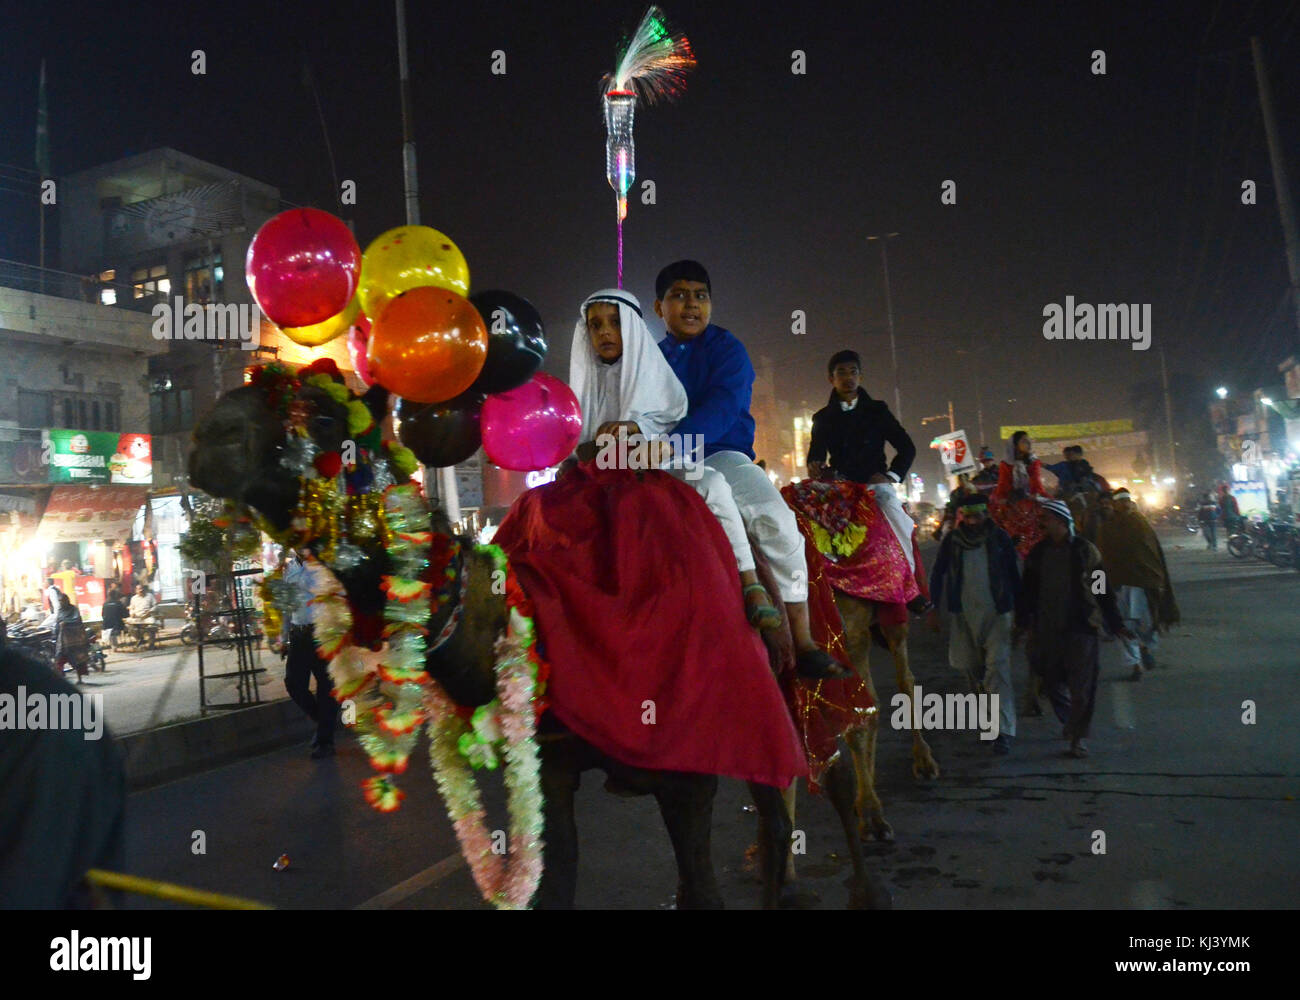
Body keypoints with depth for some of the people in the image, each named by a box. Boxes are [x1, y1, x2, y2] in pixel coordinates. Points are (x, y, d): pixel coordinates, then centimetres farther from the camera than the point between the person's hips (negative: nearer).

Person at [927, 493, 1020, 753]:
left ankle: (1004, 730, -11)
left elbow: (1013, 574, 7)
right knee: (967, 663, 10)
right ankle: (984, 696, 42)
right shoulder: (952, 540, 1)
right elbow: (937, 574, 7)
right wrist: (933, 609, 4)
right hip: (963, 613, 2)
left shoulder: (999, 538, -1)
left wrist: (1019, 607, 7)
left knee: (997, 668, -11)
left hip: (997, 613, -2)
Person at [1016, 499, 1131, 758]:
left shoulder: (1084, 550, -1)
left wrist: (1116, 625, 3)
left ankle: (1079, 737, 6)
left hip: (1081, 627, -3)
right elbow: (1027, 591, 13)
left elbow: (1102, 590, 3)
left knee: (1082, 686, -3)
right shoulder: (1037, 553, 7)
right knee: (1052, 682, 10)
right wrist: (1022, 623, 9)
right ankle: (1071, 721, 35)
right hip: (1047, 630, 3)